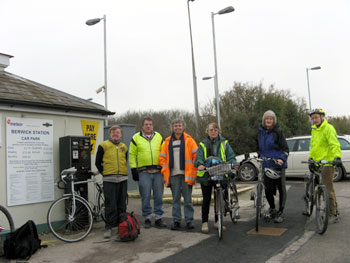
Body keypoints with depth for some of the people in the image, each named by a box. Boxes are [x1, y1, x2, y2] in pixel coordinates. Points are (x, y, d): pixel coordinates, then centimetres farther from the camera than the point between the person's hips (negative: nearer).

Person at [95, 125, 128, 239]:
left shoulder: (124, 147, 14)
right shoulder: (104, 145, 1)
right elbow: (98, 162, 5)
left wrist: (122, 173, 13)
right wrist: (105, 173, 3)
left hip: (122, 179, 4)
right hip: (109, 180, -4)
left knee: (122, 205, 10)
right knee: (110, 205, -5)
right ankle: (108, 227, 3)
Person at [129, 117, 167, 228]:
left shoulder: (159, 137, 12)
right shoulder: (136, 138, 5)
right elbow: (132, 154, 5)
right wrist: (133, 169, -2)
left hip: (158, 171, 2)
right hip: (144, 172, -2)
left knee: (158, 197, 5)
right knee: (145, 197, 2)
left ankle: (158, 218, 14)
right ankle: (147, 219, 13)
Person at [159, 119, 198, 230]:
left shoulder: (188, 140, 5)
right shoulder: (168, 141, 12)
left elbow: (196, 155, 2)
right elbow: (162, 158, 14)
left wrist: (193, 170, -4)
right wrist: (165, 171, 5)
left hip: (186, 174, -2)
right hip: (173, 175, 2)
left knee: (188, 198, 1)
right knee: (175, 199, 6)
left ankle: (189, 221, 10)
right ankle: (176, 221, 13)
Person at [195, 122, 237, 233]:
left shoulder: (224, 143, 9)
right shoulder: (203, 144, 7)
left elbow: (231, 156, 4)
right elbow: (199, 157, -3)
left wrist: (232, 164, -17)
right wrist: (200, 165, -25)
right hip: (206, 175, -1)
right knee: (206, 200, 2)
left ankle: (217, 222, 23)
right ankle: (204, 223, 12)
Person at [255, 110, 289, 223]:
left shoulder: (278, 132, -4)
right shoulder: (260, 132, 11)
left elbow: (285, 148, -5)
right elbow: (258, 148, 25)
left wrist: (282, 159, -20)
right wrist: (260, 156, 11)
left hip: (279, 164, -4)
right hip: (266, 165, 4)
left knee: (281, 188, -1)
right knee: (268, 189, 4)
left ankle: (280, 213, 9)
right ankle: (272, 208, 28)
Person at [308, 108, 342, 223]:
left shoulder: (328, 128, -9)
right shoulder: (314, 129, 17)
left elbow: (334, 144, -19)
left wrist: (337, 157, -32)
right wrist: (310, 158, 11)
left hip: (327, 162, -8)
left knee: (328, 189, -6)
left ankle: (334, 214, 2)